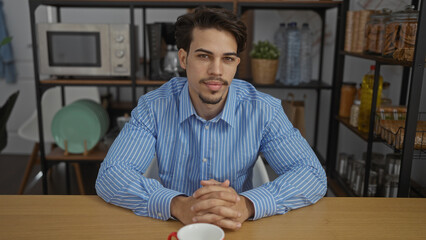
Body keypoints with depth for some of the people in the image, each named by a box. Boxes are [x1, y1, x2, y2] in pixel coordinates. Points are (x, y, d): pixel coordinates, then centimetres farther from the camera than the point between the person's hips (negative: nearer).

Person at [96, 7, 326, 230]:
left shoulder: (263, 110, -11)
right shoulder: (153, 107, -11)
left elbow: (313, 175, -14)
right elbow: (110, 176, -17)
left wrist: (247, 205, -32)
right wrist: (178, 206, -34)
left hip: (238, 230, 1)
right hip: (173, 228, 0)